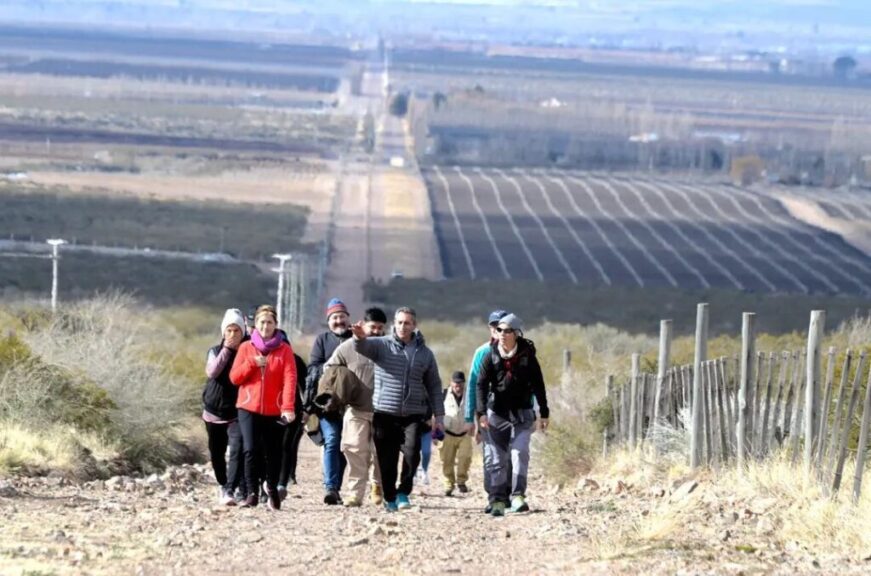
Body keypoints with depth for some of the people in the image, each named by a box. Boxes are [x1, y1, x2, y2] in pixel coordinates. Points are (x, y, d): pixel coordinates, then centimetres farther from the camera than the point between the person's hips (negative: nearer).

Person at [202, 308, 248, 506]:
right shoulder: (215, 352, 6)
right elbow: (211, 372, -15)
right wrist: (227, 349, -16)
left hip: (237, 413, -3)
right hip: (214, 411, 3)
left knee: (237, 450, -21)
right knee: (216, 454, 14)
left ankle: (230, 491, -28)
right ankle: (223, 485, 35)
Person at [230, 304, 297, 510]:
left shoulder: (284, 350, 2)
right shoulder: (246, 348, 8)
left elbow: (290, 379, -8)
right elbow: (234, 377, 5)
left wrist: (288, 407, -21)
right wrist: (253, 363, -12)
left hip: (274, 411, 0)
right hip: (249, 409, 0)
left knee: (273, 453, 7)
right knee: (251, 450, -13)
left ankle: (272, 489, 29)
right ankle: (252, 493, -7)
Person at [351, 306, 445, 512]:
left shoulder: (424, 353, 11)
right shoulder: (382, 345, 3)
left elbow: (434, 386, 16)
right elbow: (363, 347, -17)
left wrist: (438, 415, 10)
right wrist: (360, 338, -42)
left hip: (413, 415, 1)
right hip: (385, 414, -1)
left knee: (412, 452, -20)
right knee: (386, 460, 2)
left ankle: (403, 492, -5)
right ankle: (390, 498, 16)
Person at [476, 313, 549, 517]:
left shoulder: (527, 357, -2)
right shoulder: (491, 357, -1)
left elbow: (538, 386, 5)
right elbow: (481, 385, -3)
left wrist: (544, 414, 5)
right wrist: (482, 412, -15)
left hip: (522, 414, -1)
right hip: (497, 414, 1)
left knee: (519, 452, -15)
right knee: (498, 458, 1)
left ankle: (518, 496, -16)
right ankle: (497, 500, 3)